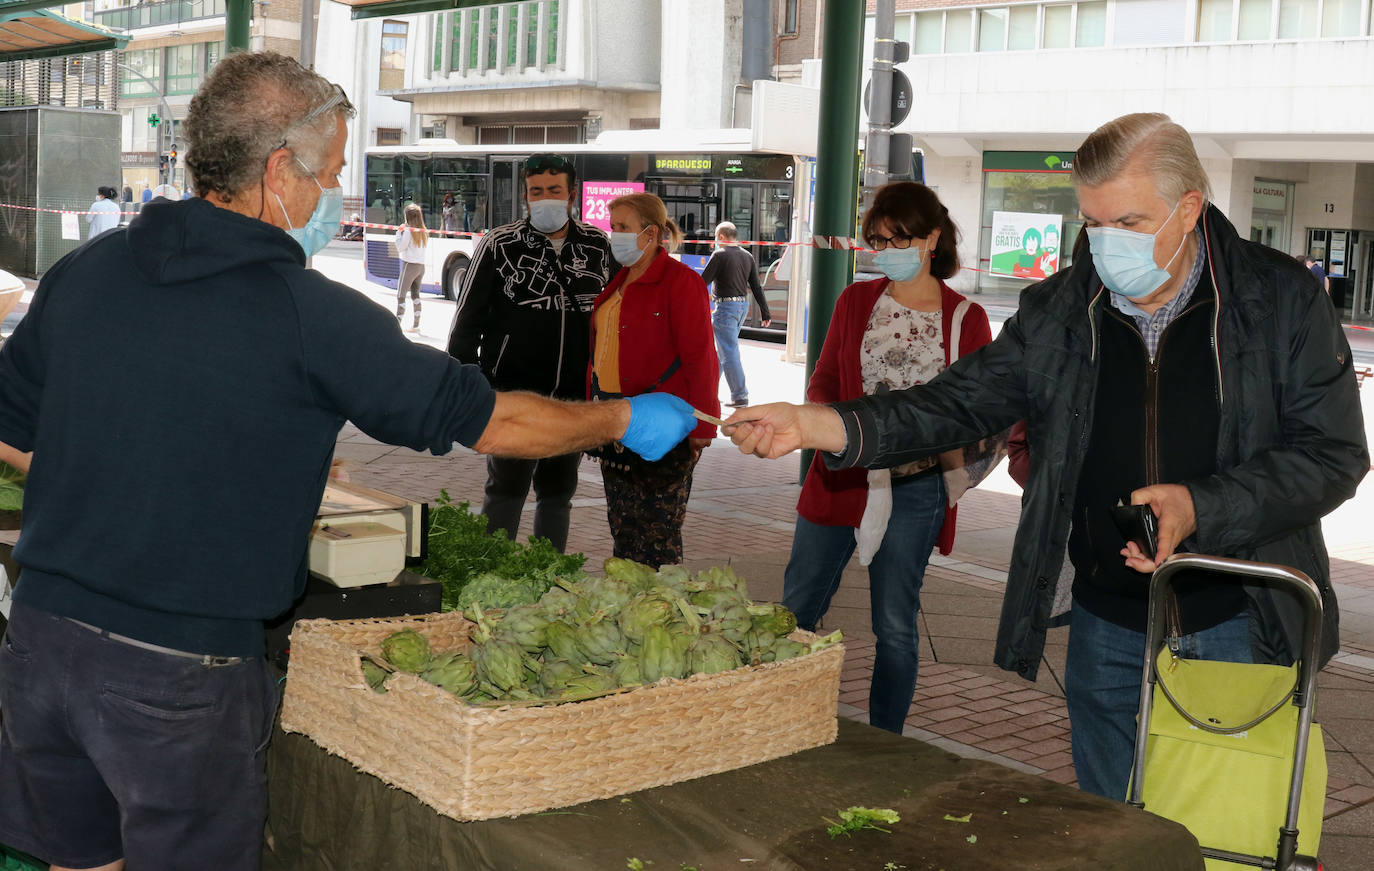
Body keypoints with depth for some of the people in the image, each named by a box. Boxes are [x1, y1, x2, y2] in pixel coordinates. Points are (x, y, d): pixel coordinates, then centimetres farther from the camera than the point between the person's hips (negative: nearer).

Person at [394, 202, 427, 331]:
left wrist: (399, 233, -2)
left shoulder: (408, 231, -12)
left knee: (401, 296, -4)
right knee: (415, 295, 14)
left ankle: (397, 324, -8)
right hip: (421, 266, 7)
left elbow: (400, 247, -12)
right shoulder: (424, 232, 8)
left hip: (409, 265, -7)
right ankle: (416, 325, 14)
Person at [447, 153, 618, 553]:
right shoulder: (500, 245, -3)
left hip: (575, 399, 4)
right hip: (512, 395, -3)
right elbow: (467, 321, 0)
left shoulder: (598, 246, 6)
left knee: (558, 491, 12)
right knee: (507, 490, -1)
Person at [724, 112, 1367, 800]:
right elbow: (958, 403, -3)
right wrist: (809, 424, -17)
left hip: (1243, 626, -2)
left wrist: (1202, 507, -23)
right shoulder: (1056, 314, 0)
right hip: (1108, 624, 2)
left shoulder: (1282, 299, -7)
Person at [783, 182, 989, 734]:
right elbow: (822, 384, 10)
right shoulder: (856, 301, 8)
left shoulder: (966, 319, 0)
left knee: (895, 627, 5)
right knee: (795, 611, 6)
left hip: (914, 488, -2)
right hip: (840, 478, 3)